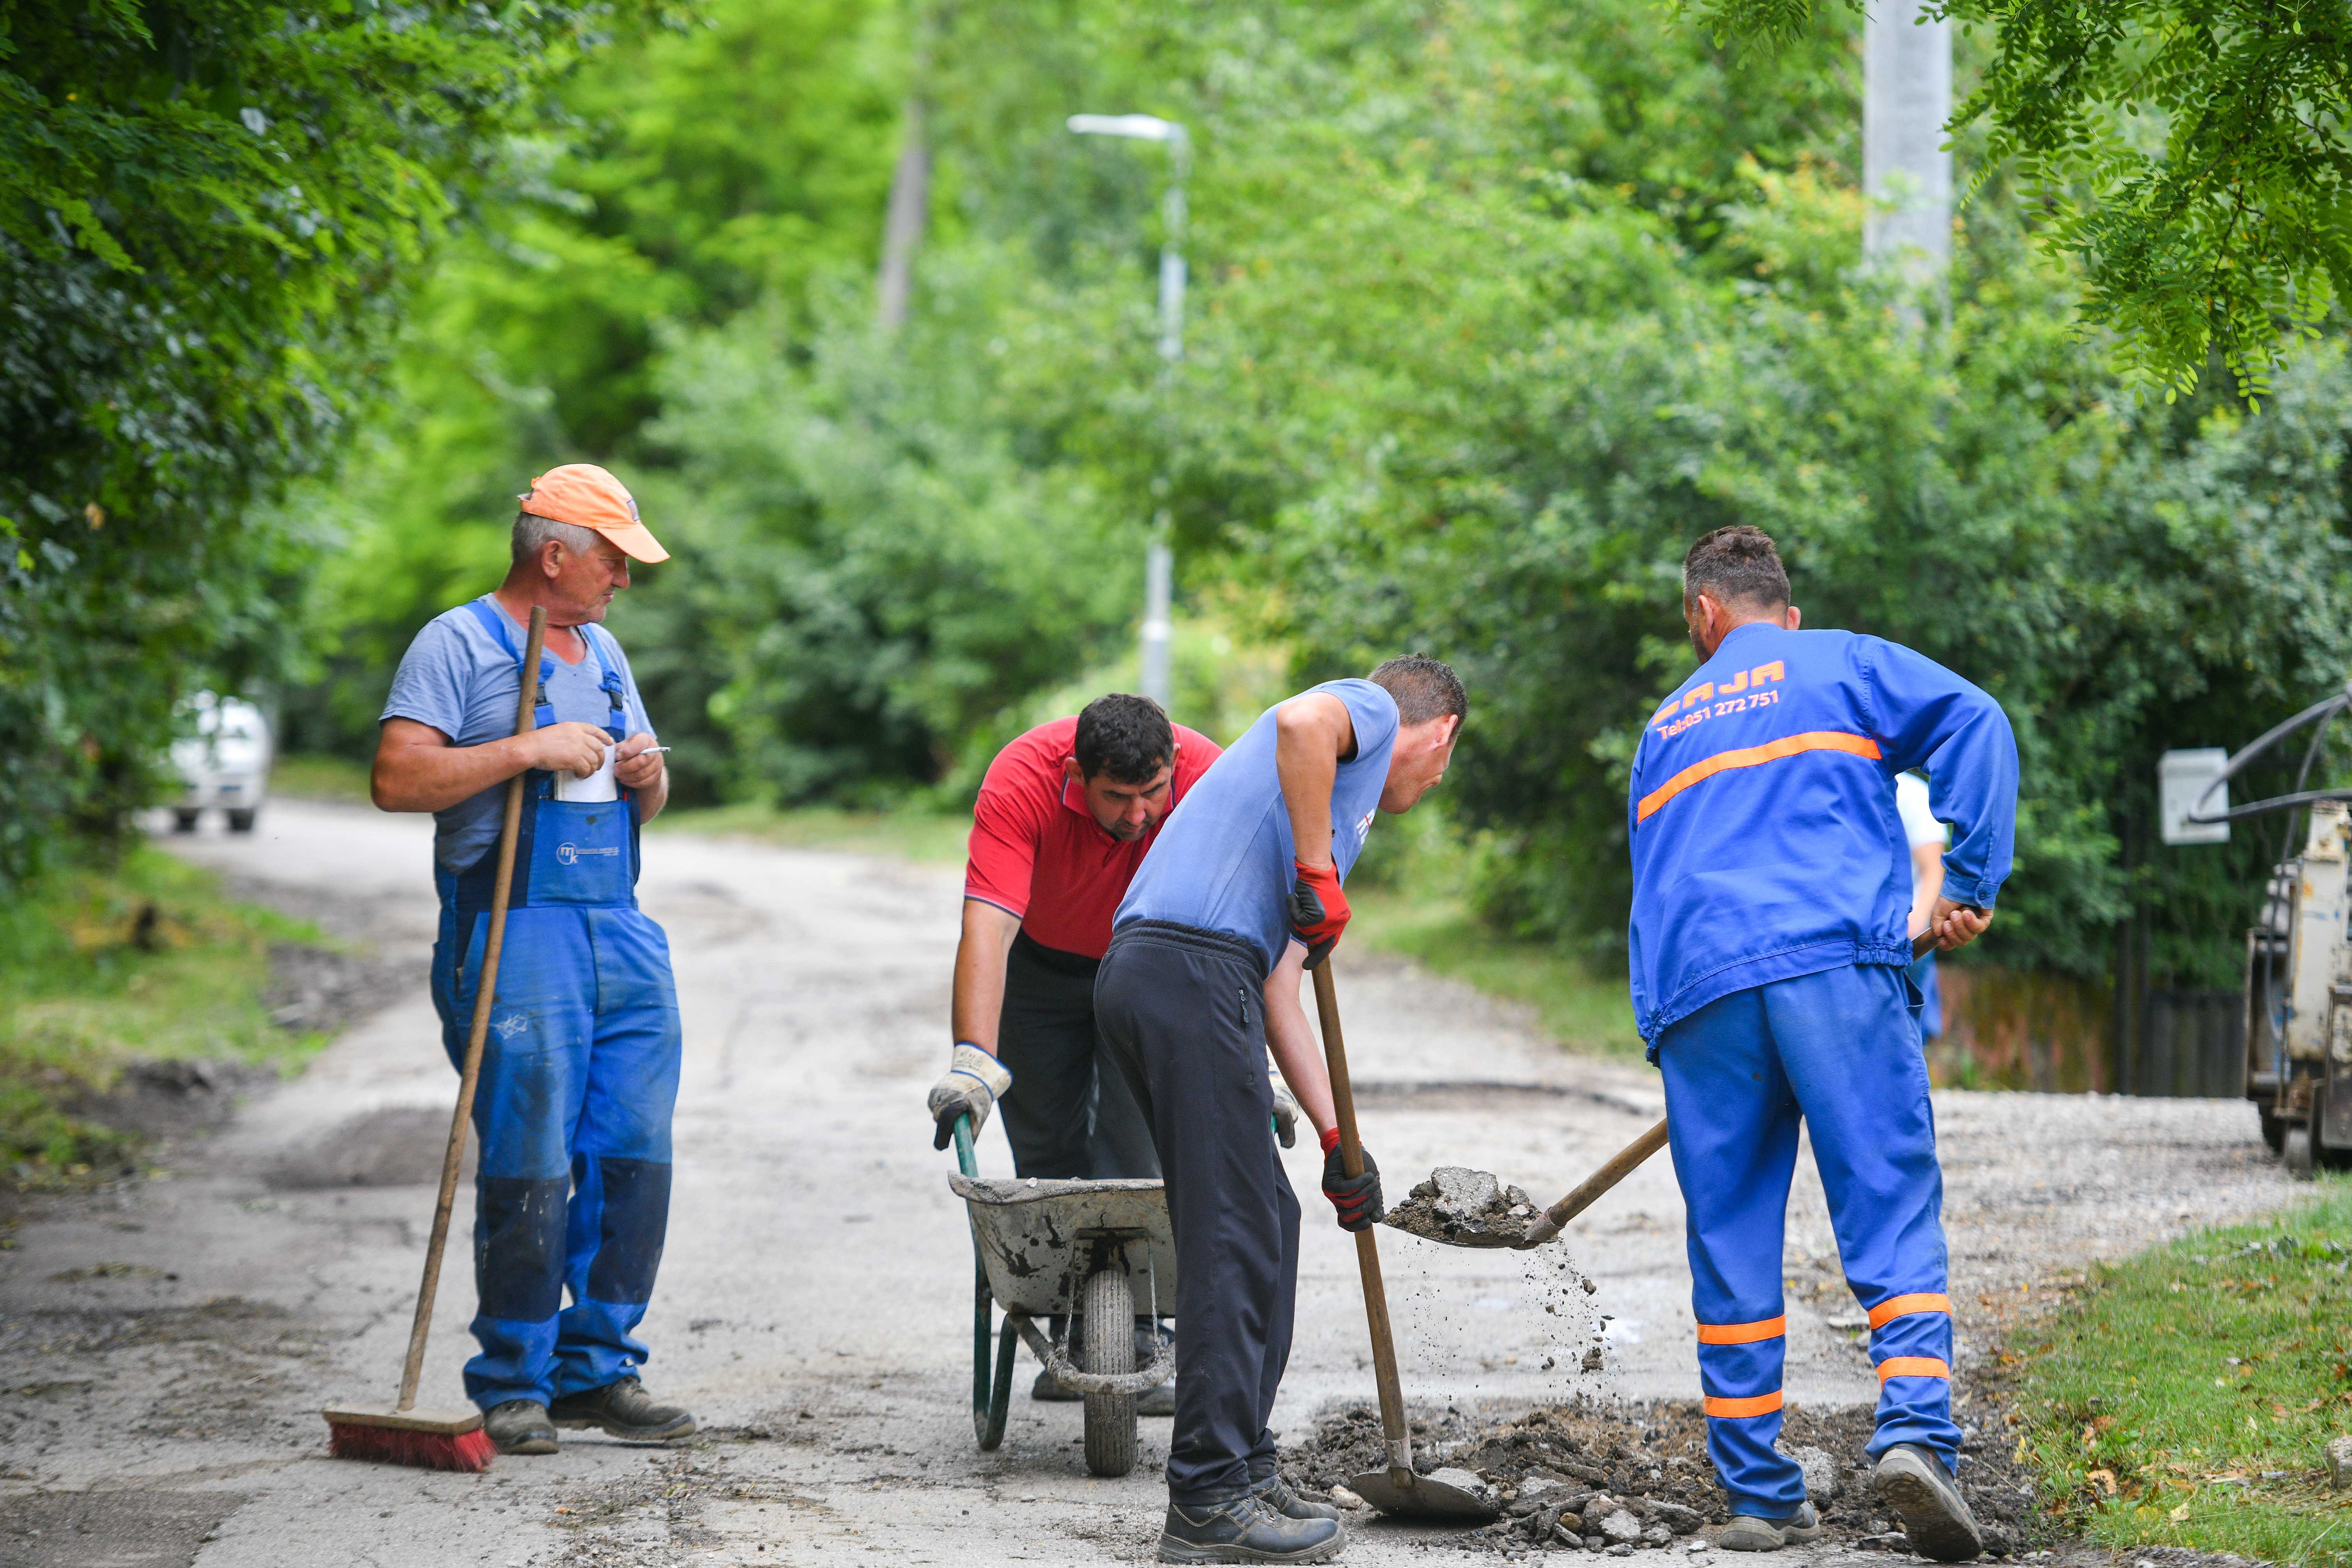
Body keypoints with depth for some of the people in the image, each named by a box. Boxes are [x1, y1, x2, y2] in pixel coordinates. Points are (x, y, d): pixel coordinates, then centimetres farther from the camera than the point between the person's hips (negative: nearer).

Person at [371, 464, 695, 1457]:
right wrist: (528, 752, -17)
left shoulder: (602, 652, 21)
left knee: (635, 1157, 3)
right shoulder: (459, 645, -3)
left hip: (620, 934, 7)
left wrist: (648, 778, 5)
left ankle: (600, 1368, 12)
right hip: (514, 936, -7)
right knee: (529, 1168, -8)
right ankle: (513, 1386, 1)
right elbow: (397, 779, -15)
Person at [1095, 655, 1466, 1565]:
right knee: (1234, 1241, -7)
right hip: (1191, 969, -10)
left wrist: (1338, 1140, 25)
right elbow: (1302, 722, -20)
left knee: (1264, 1227, 16)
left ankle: (1242, 1472, 21)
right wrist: (1320, 874, -14)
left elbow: (1278, 1000, 28)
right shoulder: (1368, 709, 9)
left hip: (1144, 977, 10)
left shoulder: (1341, 804, 33)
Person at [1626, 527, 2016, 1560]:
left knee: (1732, 1244, 6)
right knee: (1893, 1211, -6)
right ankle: (1915, 1428, -27)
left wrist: (1663, 1039, 31)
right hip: (1835, 966, -3)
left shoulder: (1667, 726, 29)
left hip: (1696, 1001, 3)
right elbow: (1973, 724, -2)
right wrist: (1971, 880, -1)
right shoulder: (1841, 665, 16)